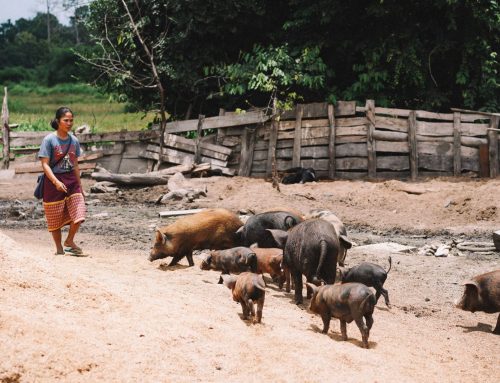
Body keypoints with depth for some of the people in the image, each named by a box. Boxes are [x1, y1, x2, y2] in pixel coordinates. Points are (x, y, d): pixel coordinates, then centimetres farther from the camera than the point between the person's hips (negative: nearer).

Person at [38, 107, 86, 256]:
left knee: (78, 214, -7)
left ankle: (69, 242, 13)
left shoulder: (74, 140, 5)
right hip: (53, 181, -4)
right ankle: (59, 248, 21)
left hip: (71, 179, 4)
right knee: (56, 217, 6)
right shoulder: (49, 140, -10)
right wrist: (56, 182, -25)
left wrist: (80, 186, 15)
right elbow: (45, 164, -13)